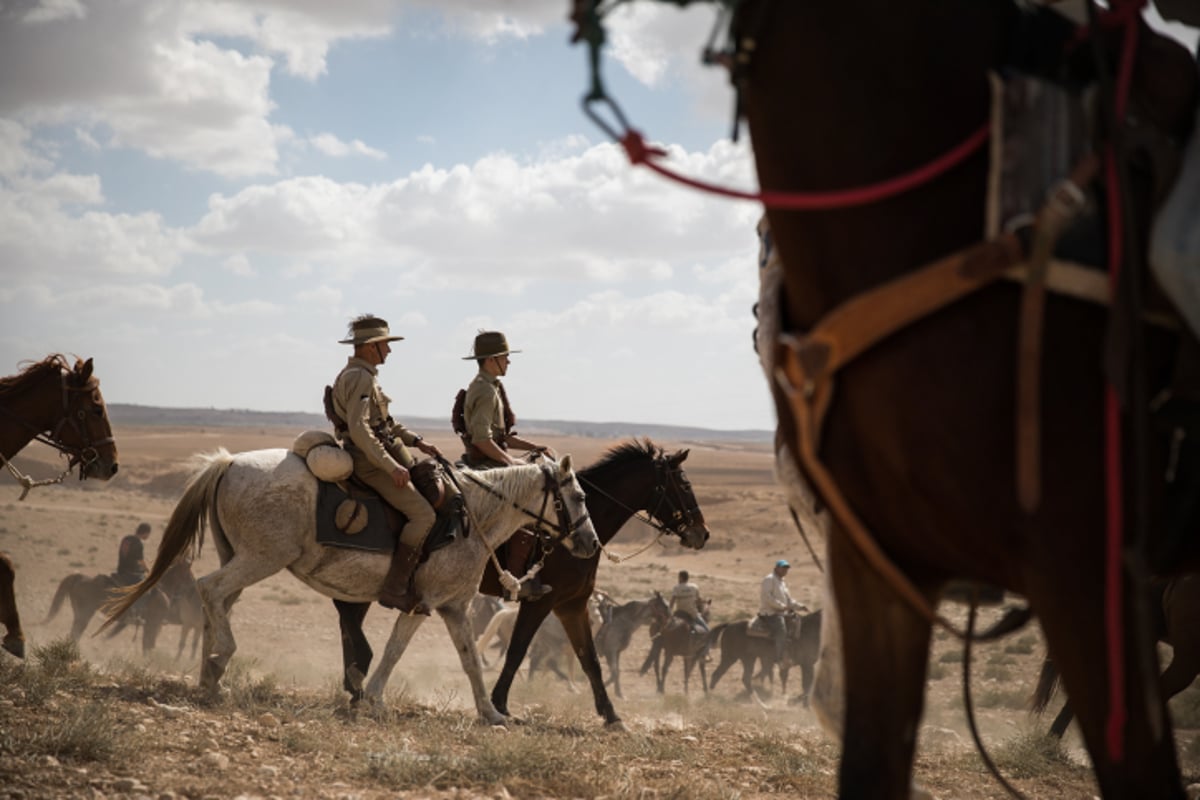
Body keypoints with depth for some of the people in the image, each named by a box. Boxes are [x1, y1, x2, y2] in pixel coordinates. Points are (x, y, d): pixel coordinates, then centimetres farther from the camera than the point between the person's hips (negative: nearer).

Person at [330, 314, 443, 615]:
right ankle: (395, 589, -17)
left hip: (384, 453, 11)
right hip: (370, 462, -11)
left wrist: (417, 441, 15)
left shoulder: (362, 375, 17)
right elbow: (359, 429, -26)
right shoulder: (360, 377, -17)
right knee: (423, 514, -17)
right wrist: (390, 466, -26)